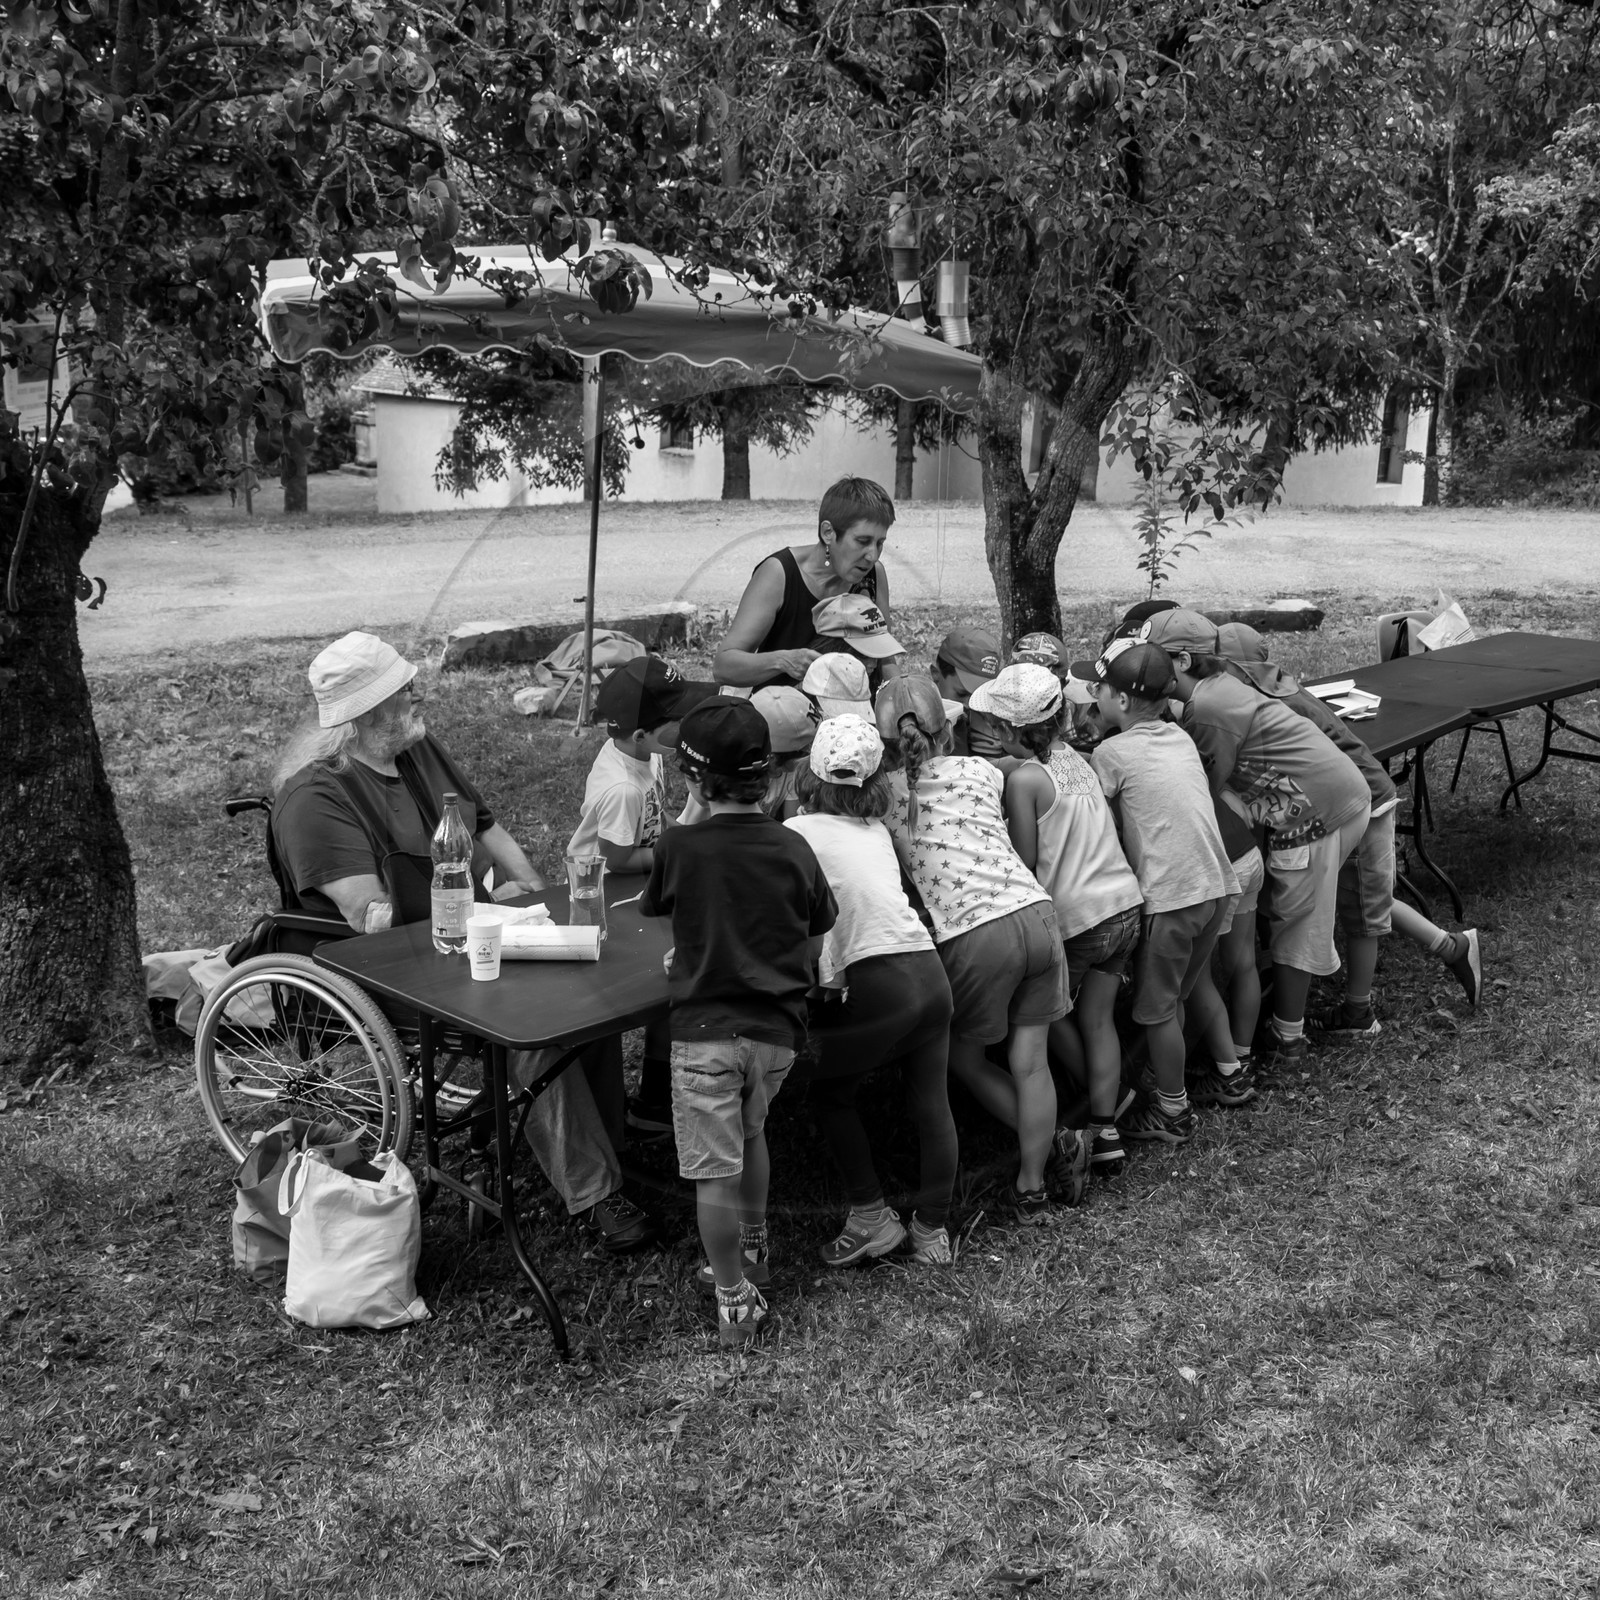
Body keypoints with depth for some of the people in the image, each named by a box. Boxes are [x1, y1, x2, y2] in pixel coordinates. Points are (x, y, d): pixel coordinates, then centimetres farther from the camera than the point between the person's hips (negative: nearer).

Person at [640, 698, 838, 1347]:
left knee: (715, 1171, 4)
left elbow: (654, 908, 7)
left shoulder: (680, 848, -12)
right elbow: (819, 929, 10)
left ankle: (736, 1304, 10)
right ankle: (754, 1246, 43)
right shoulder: (793, 848, -3)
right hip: (778, 1030, 4)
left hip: (706, 1030, -4)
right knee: (750, 1132, 28)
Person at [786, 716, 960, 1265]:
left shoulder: (799, 833, -3)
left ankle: (872, 1218, 16)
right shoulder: (876, 828, 16)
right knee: (932, 1105, 14)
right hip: (930, 973, 6)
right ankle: (933, 1229, 23)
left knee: (829, 1092, 15)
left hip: (876, 983, -6)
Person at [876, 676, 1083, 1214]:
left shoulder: (885, 796, 5)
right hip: (1034, 911, 4)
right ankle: (1031, 1181, 15)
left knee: (964, 1057, 19)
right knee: (1030, 1060, 11)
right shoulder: (980, 770, 12)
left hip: (971, 935, -3)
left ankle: (1054, 1144, 19)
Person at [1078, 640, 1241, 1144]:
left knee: (1156, 1009, 9)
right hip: (1215, 884, 7)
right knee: (1181, 993, 24)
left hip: (1169, 896, -7)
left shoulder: (1111, 752, -9)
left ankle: (1172, 1112, 20)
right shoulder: (1180, 736, 11)